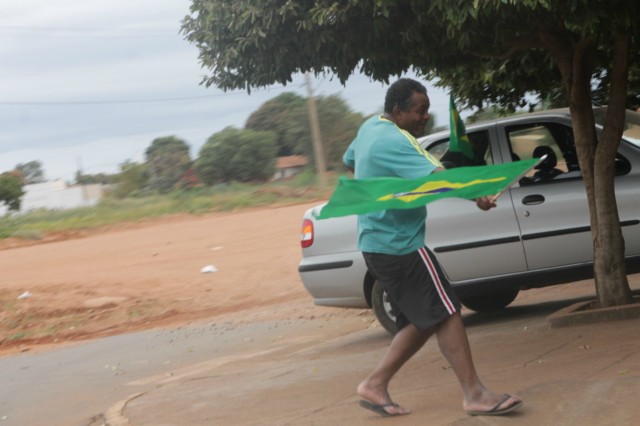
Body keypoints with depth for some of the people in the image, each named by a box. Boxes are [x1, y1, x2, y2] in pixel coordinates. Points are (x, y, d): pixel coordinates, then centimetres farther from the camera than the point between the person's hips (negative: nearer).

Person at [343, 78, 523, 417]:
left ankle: (376, 384, 13)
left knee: (423, 320, 12)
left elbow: (349, 161, 31)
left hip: (376, 243, 10)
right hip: (399, 246, -10)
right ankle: (474, 395, -9)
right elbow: (437, 176, -36)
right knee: (446, 314, -10)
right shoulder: (394, 141, -20)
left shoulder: (369, 128, 11)